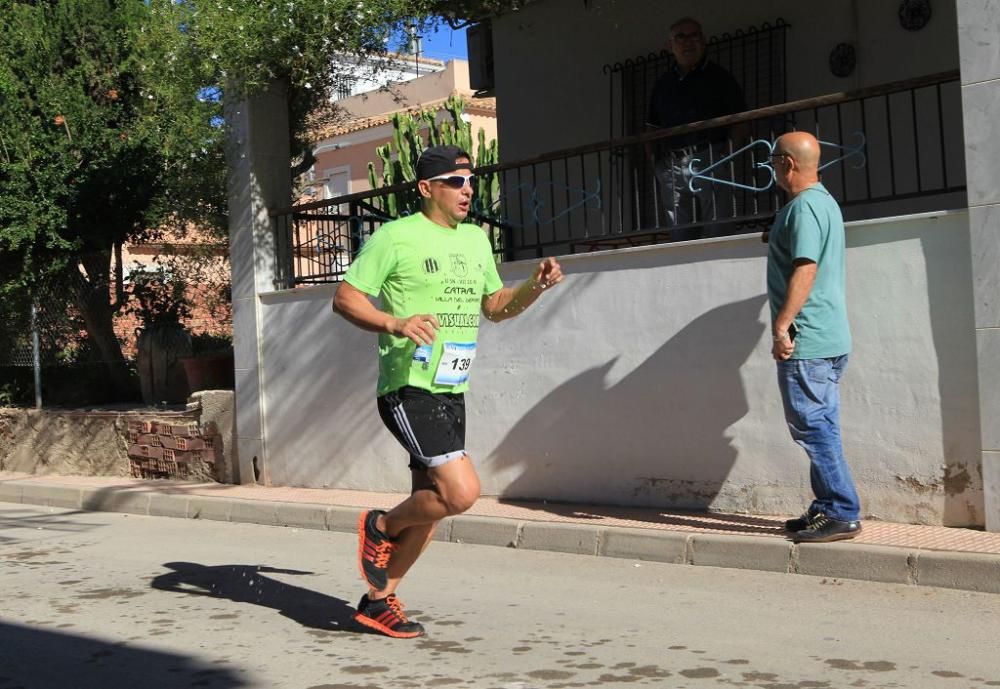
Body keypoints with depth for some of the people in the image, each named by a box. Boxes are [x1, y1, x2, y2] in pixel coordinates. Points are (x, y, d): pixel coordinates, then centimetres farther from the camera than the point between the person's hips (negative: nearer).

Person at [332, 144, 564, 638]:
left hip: (452, 393, 8)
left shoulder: (476, 240, 15)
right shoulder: (395, 237, -7)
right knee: (462, 491, -19)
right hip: (407, 390, -8)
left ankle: (378, 601, 26)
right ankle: (380, 527, 8)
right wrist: (396, 324, -24)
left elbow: (495, 306, 23)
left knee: (431, 507, 11)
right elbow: (344, 299, -8)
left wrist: (535, 287, 4)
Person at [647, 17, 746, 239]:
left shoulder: (718, 77, 9)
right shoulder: (663, 83, 20)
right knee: (679, 235, 2)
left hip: (709, 161, -4)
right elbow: (652, 129, 22)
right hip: (670, 167, 4)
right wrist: (654, 161, 7)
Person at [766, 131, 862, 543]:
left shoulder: (804, 206, -14)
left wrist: (781, 325, -22)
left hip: (806, 340, -10)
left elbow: (804, 270, -23)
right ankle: (829, 509, 18)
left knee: (812, 427, -6)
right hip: (828, 338, 10)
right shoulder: (824, 201, 19)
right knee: (821, 427, 13)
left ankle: (842, 514, -3)